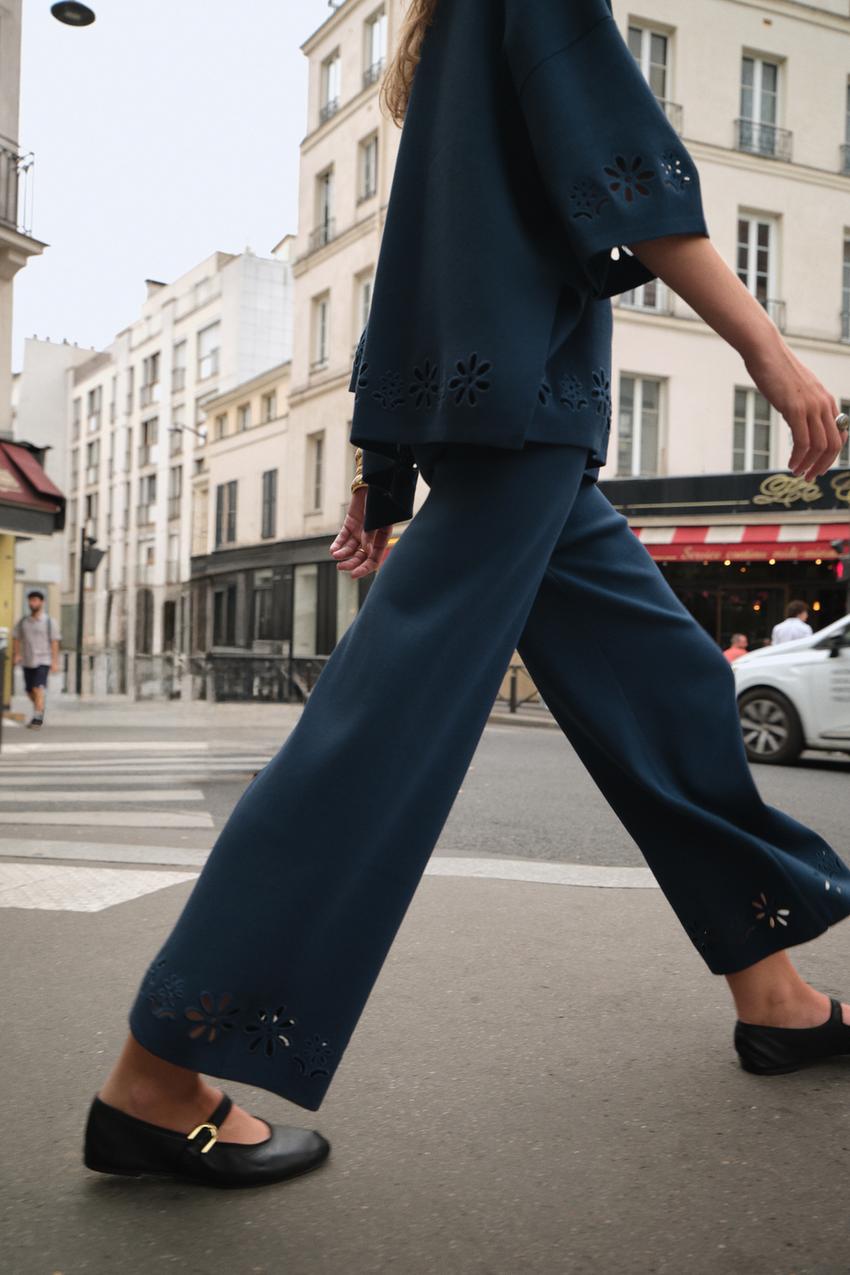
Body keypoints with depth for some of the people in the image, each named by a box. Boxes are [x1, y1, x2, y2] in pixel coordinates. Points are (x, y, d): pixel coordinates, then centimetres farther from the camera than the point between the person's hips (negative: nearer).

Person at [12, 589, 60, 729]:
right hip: (27, 661, 4)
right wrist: (16, 654, -5)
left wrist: (55, 662, -8)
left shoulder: (50, 622, -3)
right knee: (30, 691, 11)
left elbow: (54, 642, -4)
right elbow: (16, 638, 11)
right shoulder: (23, 621, 7)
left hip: (43, 661, -4)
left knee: (38, 688, -16)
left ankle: (38, 717, -14)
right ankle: (40, 709, 36)